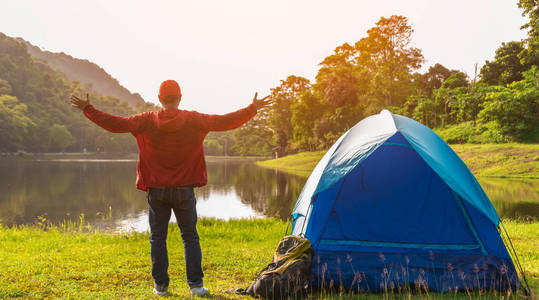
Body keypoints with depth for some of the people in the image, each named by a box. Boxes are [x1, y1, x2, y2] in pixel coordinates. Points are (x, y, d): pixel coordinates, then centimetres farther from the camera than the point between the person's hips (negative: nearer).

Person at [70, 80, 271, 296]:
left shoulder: (147, 121, -4)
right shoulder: (193, 120, -5)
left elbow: (115, 124, -4)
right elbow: (225, 122, -5)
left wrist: (87, 109, 7)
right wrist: (252, 109, 5)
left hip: (156, 190, 0)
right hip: (184, 190, 0)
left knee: (157, 237, 11)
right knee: (190, 237, 9)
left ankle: (160, 285, 15)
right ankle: (196, 284, 9)